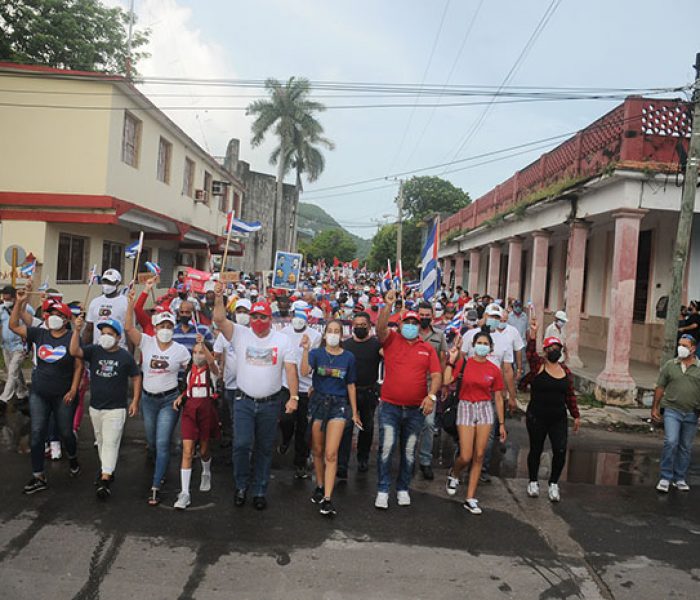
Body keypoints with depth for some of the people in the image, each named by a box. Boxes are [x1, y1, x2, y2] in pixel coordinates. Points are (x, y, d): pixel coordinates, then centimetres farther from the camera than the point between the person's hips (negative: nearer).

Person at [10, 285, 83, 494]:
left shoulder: (72, 339, -10)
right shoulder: (39, 334, 2)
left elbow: (79, 366, -8)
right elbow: (13, 325, -1)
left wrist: (73, 390, -13)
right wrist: (19, 302, -10)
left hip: (63, 396, -3)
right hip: (39, 394, 3)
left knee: (65, 433, 9)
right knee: (37, 435, 3)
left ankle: (73, 458, 40)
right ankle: (38, 477, 13)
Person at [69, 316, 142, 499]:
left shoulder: (125, 356, -8)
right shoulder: (94, 350, -2)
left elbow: (136, 377, 1)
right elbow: (74, 352, -19)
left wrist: (135, 401, -3)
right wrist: (77, 330, -32)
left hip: (116, 408, -4)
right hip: (95, 406, 4)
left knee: (110, 442, -9)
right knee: (100, 440, 18)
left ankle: (105, 480, -10)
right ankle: (107, 469, 37)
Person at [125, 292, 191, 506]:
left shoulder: (180, 350, -4)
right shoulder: (146, 342, -3)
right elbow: (129, 327, -16)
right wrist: (131, 303, -24)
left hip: (169, 400, -2)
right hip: (148, 398, 3)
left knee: (162, 444, -7)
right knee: (151, 442, 18)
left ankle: (156, 487, 0)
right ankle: (160, 469, 49)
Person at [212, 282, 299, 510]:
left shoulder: (281, 340, 1)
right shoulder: (240, 334, -1)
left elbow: (291, 369, -2)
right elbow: (220, 320, -15)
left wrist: (294, 397, -10)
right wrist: (219, 298, -31)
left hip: (270, 404, 1)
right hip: (244, 402, -1)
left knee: (264, 449, 10)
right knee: (242, 444, -9)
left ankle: (260, 491, 25)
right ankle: (242, 485, 16)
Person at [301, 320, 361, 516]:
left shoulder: (348, 357, 2)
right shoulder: (316, 353, -1)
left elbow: (351, 385, 8)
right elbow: (305, 372, -18)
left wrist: (354, 412, 9)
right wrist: (305, 349, -29)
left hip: (338, 404, -1)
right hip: (318, 402, 1)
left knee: (331, 454, -8)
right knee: (318, 450, 12)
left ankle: (327, 499, -6)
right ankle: (320, 487, 32)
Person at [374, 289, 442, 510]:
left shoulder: (428, 348, 6)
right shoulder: (391, 340, 2)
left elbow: (436, 375, 1)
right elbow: (380, 328, -18)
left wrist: (432, 395, -14)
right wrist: (388, 305, -29)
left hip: (416, 409, 2)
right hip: (390, 406, -2)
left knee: (409, 451, 12)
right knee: (386, 448, -6)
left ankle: (403, 489, 28)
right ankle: (382, 490, 9)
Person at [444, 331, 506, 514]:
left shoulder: (494, 370, 3)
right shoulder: (463, 362, -2)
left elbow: (498, 398, 8)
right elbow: (446, 381, -15)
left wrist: (501, 424, 9)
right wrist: (451, 360, -12)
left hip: (485, 409, 2)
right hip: (466, 407, -2)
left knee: (479, 456, 2)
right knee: (466, 457, -6)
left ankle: (470, 499, 12)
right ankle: (453, 474, 30)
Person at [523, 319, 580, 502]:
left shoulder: (565, 371, 6)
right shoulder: (538, 365, -7)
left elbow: (570, 395, 13)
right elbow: (530, 353, -28)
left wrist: (576, 415, 13)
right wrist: (533, 334, -40)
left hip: (559, 419, 3)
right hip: (537, 417, -3)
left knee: (560, 451, -5)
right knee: (536, 450, 10)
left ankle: (553, 484, 17)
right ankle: (533, 482, 31)